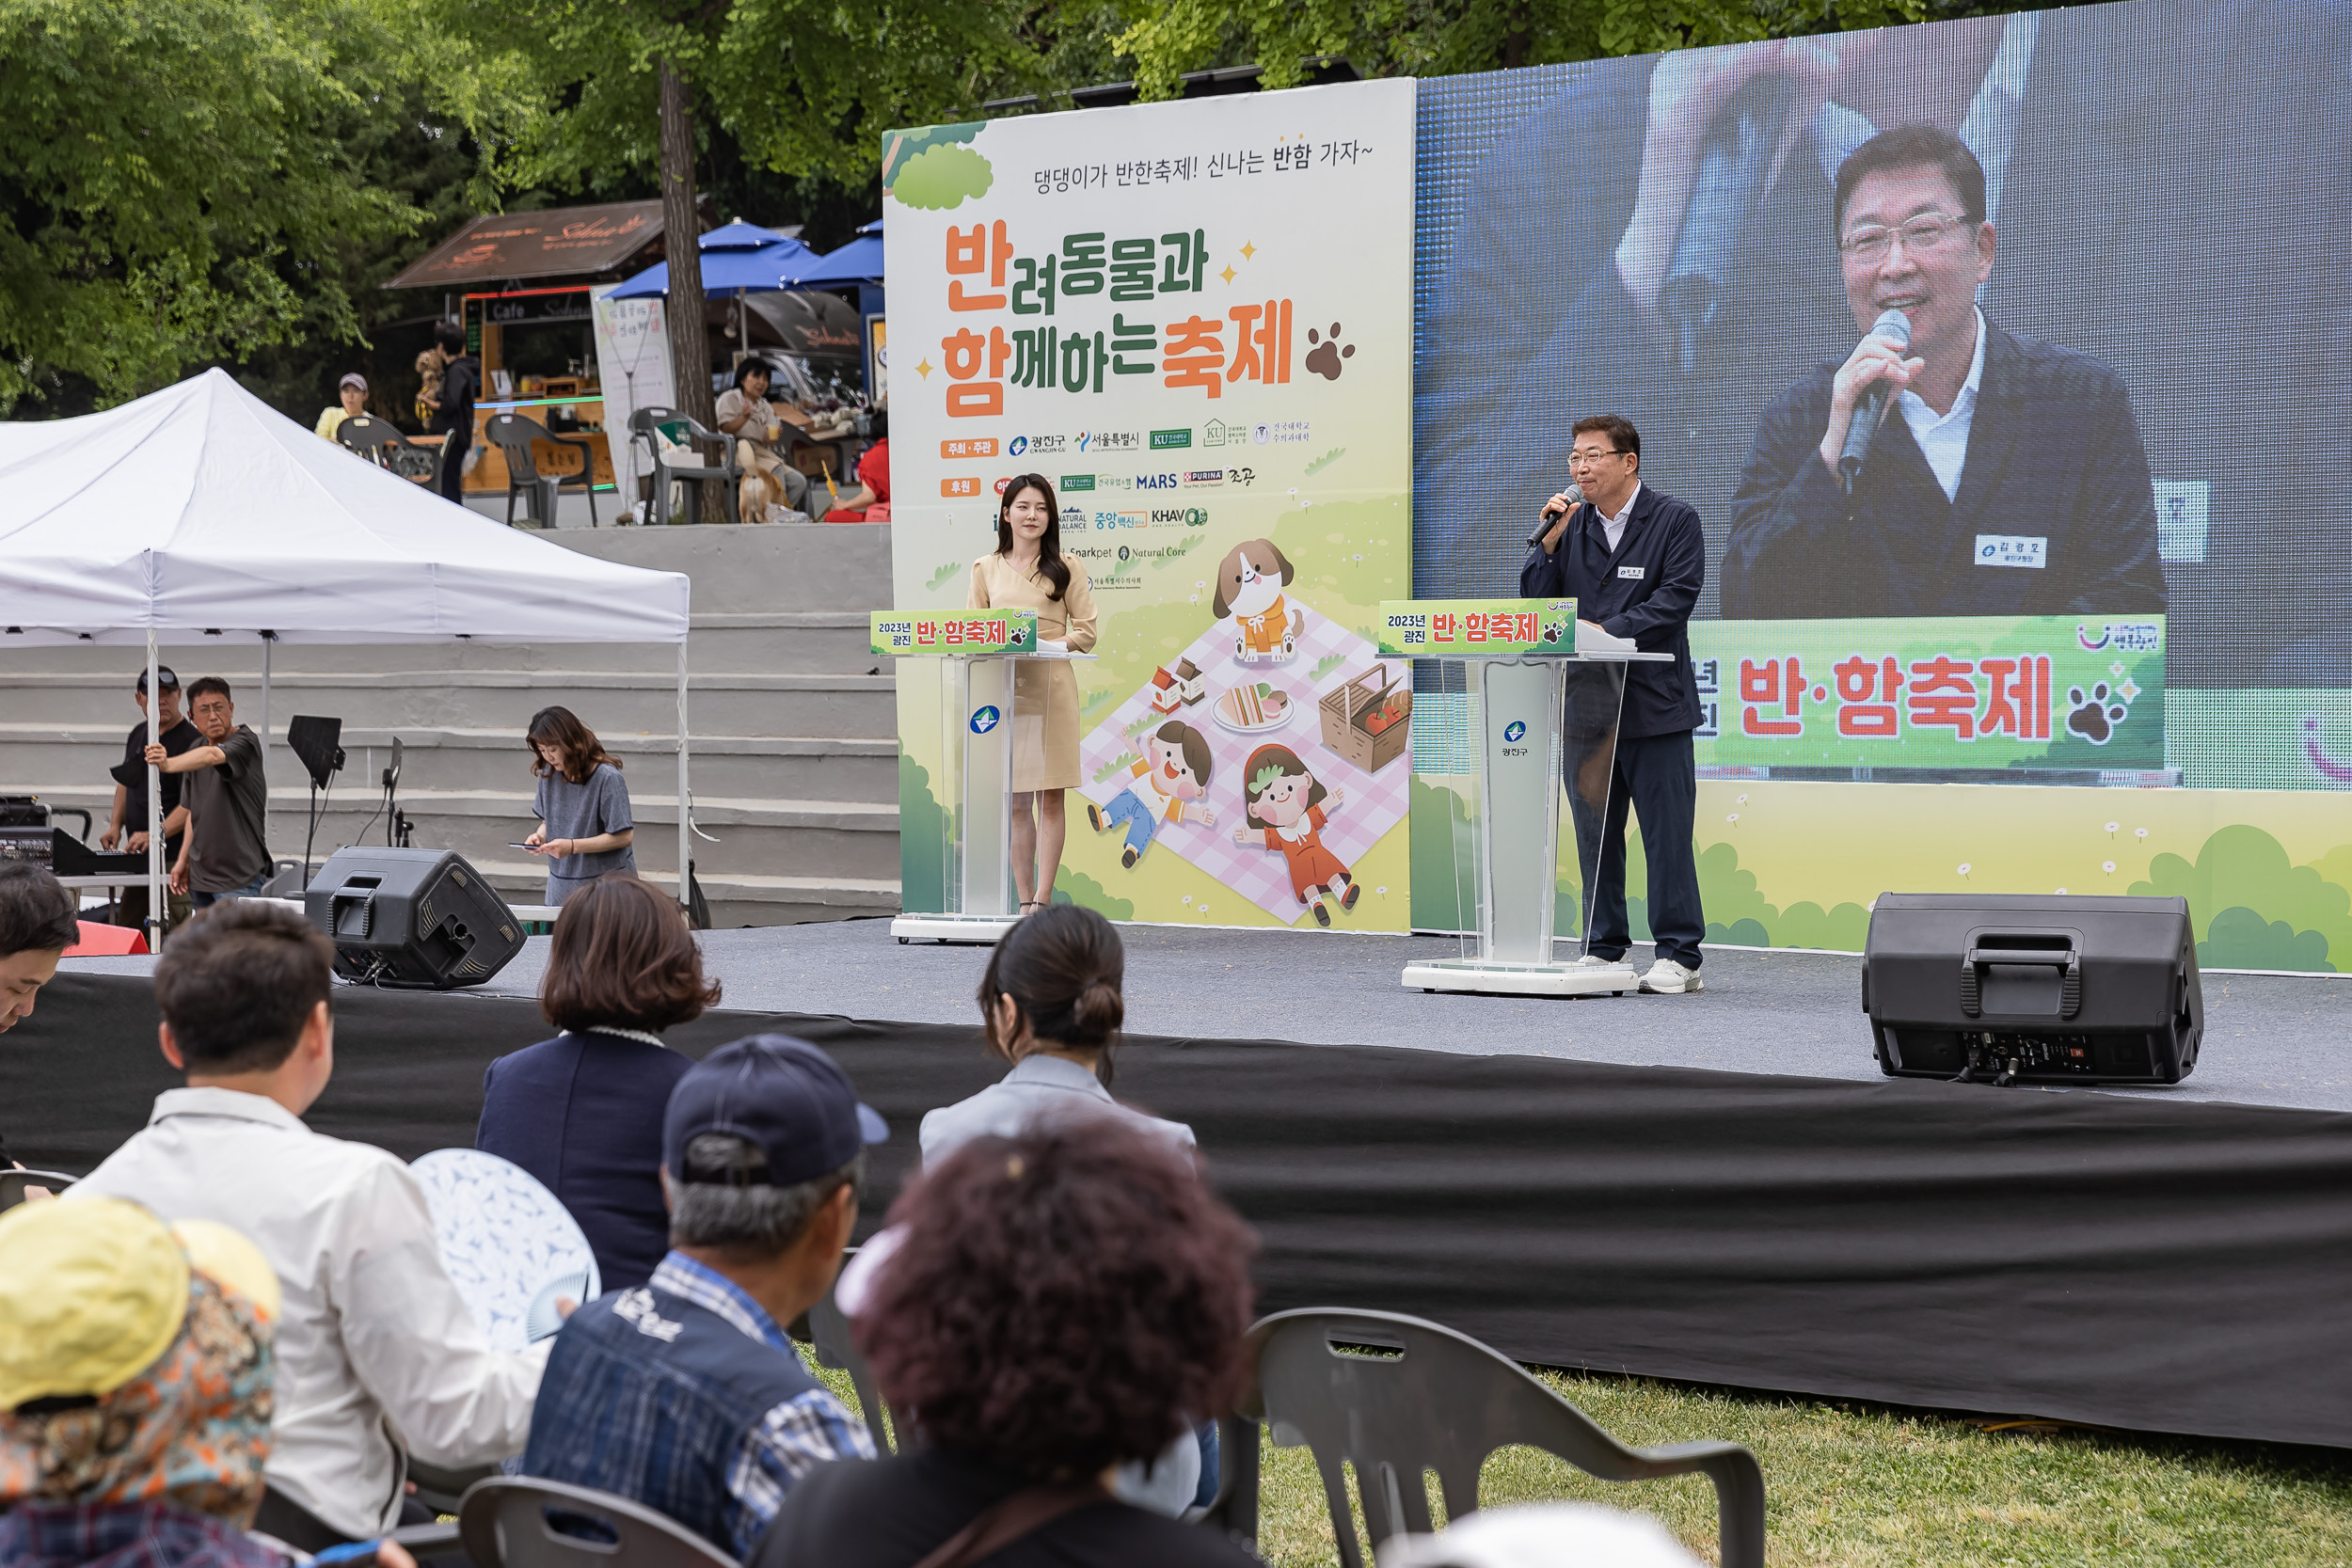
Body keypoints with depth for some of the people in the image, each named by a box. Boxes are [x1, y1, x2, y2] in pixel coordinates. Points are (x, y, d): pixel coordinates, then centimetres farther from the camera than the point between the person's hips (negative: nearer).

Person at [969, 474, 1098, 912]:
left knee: (1049, 795, -5)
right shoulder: (985, 570, 13)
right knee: (1015, 801, 3)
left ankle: (1043, 901, -6)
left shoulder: (1065, 570, 6)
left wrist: (1050, 643, -14)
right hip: (1001, 689, 2)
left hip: (1050, 689, -2)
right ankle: (1025, 901, 9)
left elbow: (1086, 630, 3)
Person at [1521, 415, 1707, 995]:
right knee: (1594, 833, 9)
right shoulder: (1571, 524, 12)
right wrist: (1549, 542, -7)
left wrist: (1609, 631, -18)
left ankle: (1678, 956, 3)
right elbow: (1535, 599, 7)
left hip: (1654, 702, -5)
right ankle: (1602, 948, 18)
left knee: (1666, 833, -3)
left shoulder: (1675, 520, -1)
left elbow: (1676, 598, -11)